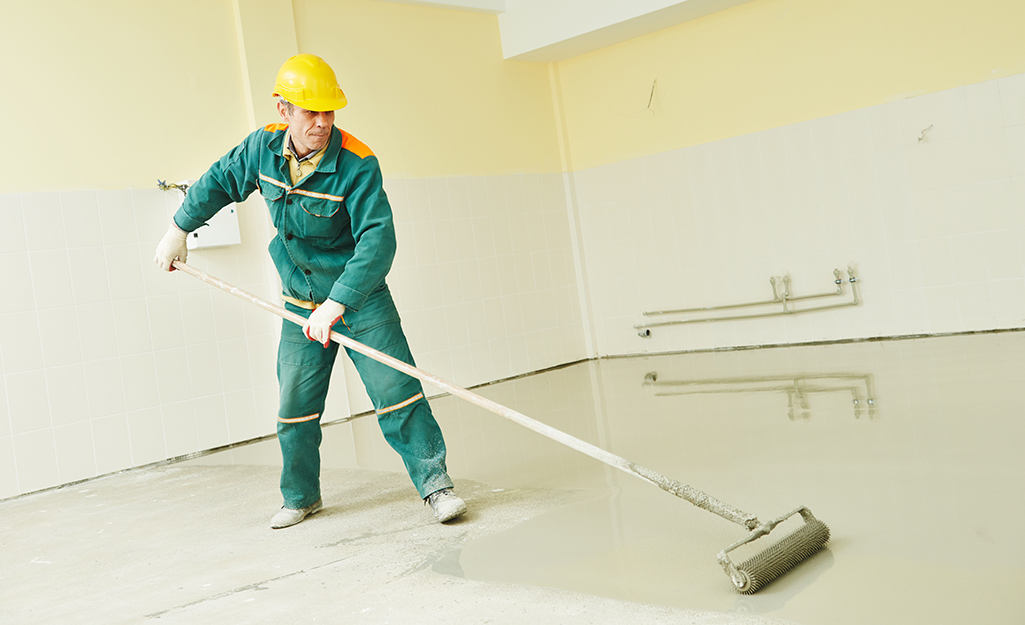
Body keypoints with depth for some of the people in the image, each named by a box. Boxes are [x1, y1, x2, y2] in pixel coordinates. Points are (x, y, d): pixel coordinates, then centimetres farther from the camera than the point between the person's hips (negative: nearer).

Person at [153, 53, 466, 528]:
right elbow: (218, 182, 13)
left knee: (397, 392, -11)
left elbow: (378, 240, -31)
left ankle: (434, 483, 2)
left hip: (360, 298, -4)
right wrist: (179, 230, 20)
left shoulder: (357, 164, -22)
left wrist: (336, 305, -39)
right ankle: (301, 496, 28)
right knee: (295, 407, 8)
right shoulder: (263, 147, -6)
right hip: (301, 306, 4)